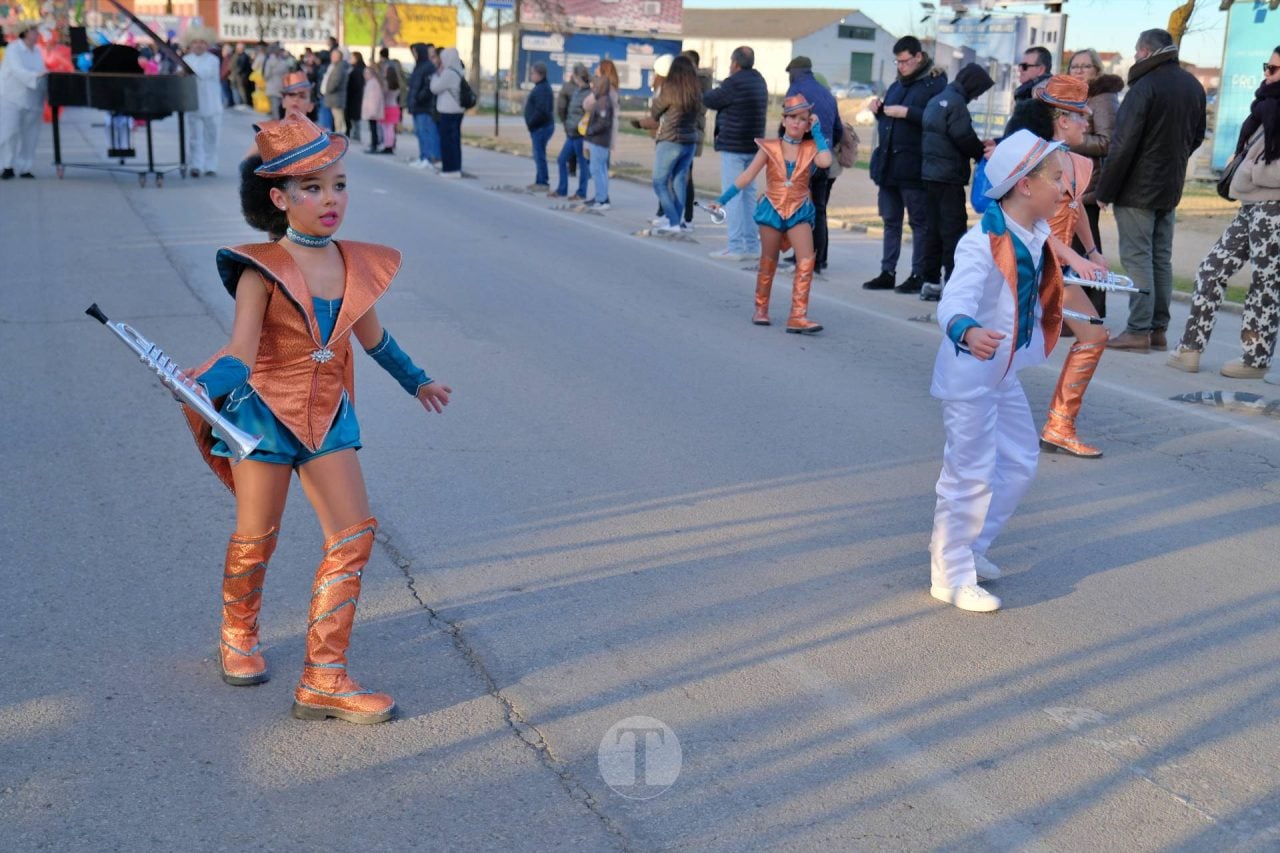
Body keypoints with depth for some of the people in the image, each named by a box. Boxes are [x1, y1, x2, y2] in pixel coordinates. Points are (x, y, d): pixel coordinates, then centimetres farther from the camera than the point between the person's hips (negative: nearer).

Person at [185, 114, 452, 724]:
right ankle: (238, 638, 39)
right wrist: (202, 387, -44)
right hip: (264, 413, -4)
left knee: (354, 535, -5)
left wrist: (416, 383, 32)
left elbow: (374, 338, 19)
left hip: (328, 416, 5)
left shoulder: (358, 266, 2)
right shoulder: (263, 272, -13)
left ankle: (323, 680, 2)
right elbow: (240, 353, -22)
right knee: (255, 539, 8)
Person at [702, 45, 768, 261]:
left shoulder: (734, 83, -16)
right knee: (748, 195, 13)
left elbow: (708, 101, -8)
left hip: (733, 146, -8)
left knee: (732, 196, -5)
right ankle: (752, 245, 15)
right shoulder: (759, 81, 11)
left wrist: (717, 90, 13)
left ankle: (735, 247, -7)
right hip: (753, 146, 8)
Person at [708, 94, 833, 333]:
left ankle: (798, 316, -16)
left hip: (799, 211, 0)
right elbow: (747, 176, -3)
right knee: (768, 263, 11)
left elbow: (826, 161, -24)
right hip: (772, 209, 0)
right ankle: (761, 308, 29)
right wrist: (722, 200, -7)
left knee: (806, 260, -15)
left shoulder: (811, 149, -1)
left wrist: (817, 131, -12)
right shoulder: (770, 147, -3)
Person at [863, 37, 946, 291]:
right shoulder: (897, 85, 17)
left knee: (920, 222, 0)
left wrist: (907, 112, -21)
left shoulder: (936, 83, -7)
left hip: (914, 167, -8)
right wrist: (878, 110, 7)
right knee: (891, 221, 12)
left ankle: (918, 275, 5)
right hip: (888, 164, 8)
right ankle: (887, 273, 18)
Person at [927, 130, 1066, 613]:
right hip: (969, 374, -10)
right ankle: (951, 577, 12)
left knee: (1019, 463, 18)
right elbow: (954, 302, -39)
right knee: (970, 474, -3)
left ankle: (967, 549, 32)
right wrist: (968, 332, -58)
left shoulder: (1035, 237, 3)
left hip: (1004, 374, 10)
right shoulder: (981, 244, -24)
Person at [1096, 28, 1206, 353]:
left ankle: (1138, 332, -5)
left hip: (1137, 189, -8)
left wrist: (1105, 190, -12)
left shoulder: (1145, 86, -16)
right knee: (1162, 259, 12)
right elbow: (1197, 136, 17)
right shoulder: (1193, 86, 9)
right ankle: (1158, 330, 16)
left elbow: (1123, 144, -19)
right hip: (1170, 189, 8)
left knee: (1137, 258, -5)